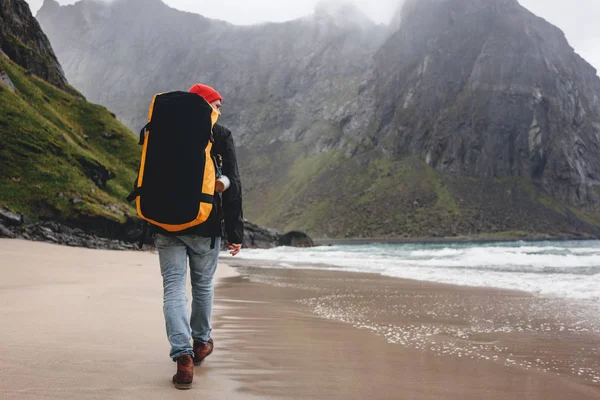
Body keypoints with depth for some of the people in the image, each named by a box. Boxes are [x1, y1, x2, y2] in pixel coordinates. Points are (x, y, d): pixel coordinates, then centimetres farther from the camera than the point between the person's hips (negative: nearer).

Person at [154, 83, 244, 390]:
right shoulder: (220, 136, -3)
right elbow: (231, 186, -7)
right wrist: (235, 232, -4)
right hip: (205, 227, -1)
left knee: (174, 288, 0)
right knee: (203, 285, 17)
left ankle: (183, 357, -13)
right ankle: (201, 342, 35)